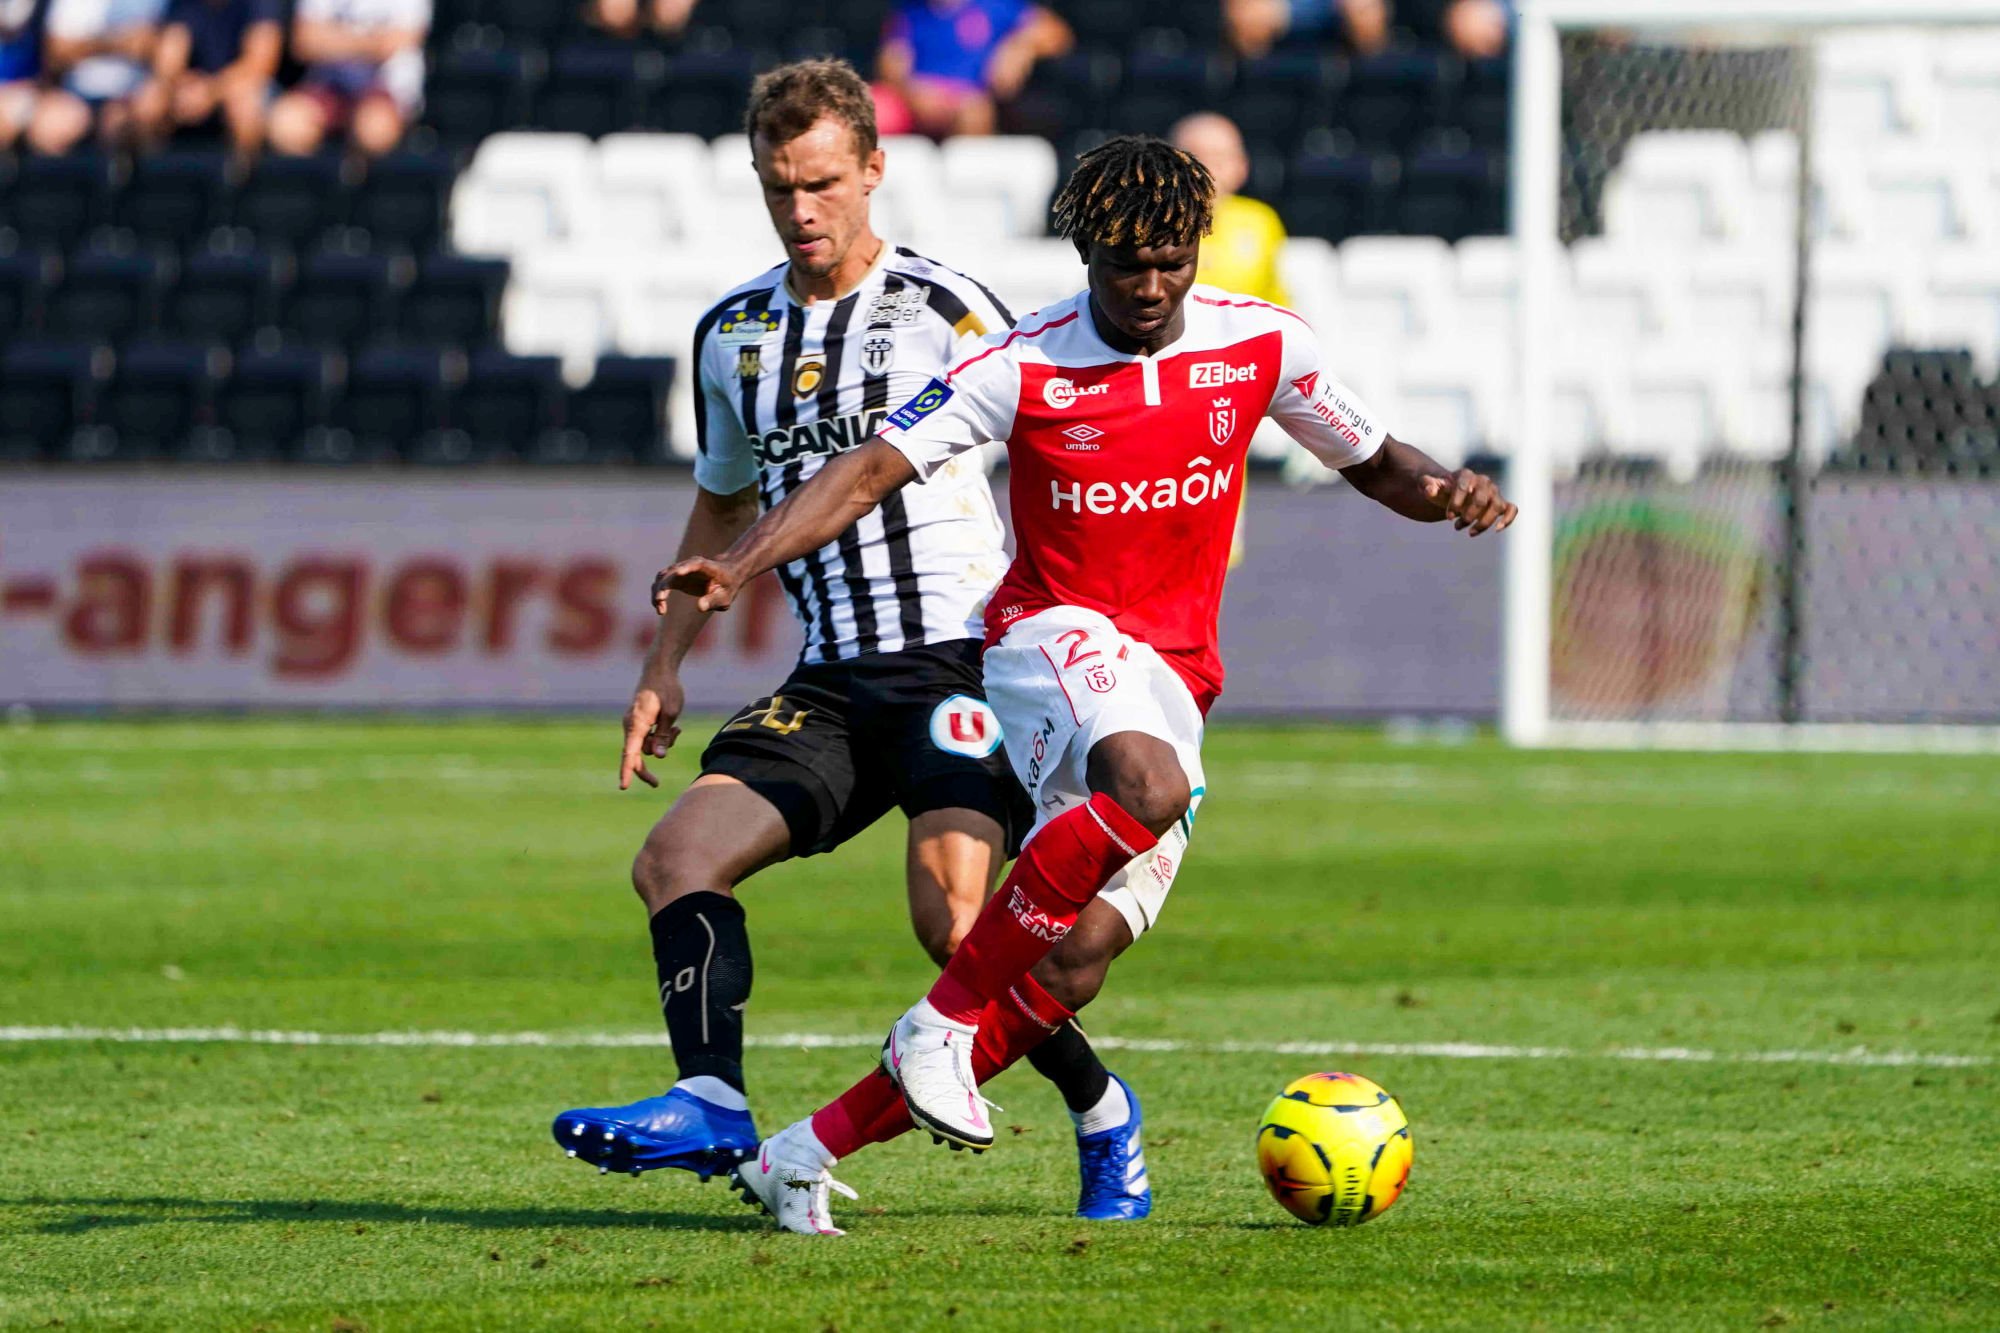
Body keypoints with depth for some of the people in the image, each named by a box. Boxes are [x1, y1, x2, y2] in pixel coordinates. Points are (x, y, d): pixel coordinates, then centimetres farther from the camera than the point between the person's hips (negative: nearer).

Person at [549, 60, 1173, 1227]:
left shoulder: (947, 315, -4)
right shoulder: (735, 334, 14)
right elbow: (723, 505, 28)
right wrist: (666, 665, 19)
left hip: (962, 661, -6)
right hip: (831, 683, 6)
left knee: (954, 916, -23)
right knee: (677, 857, -15)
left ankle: (1103, 1117, -1)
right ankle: (712, 1104, -26)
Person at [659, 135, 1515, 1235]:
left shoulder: (1259, 346, 2)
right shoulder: (1024, 369, -8)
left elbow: (1373, 463, 14)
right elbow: (870, 471, -10)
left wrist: (1437, 488, -10)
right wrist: (736, 566, -24)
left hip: (1173, 681, 4)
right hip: (1055, 637, -4)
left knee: (1075, 966, -9)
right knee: (1146, 784, -39)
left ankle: (806, 1153, -1)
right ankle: (942, 1019, -28)